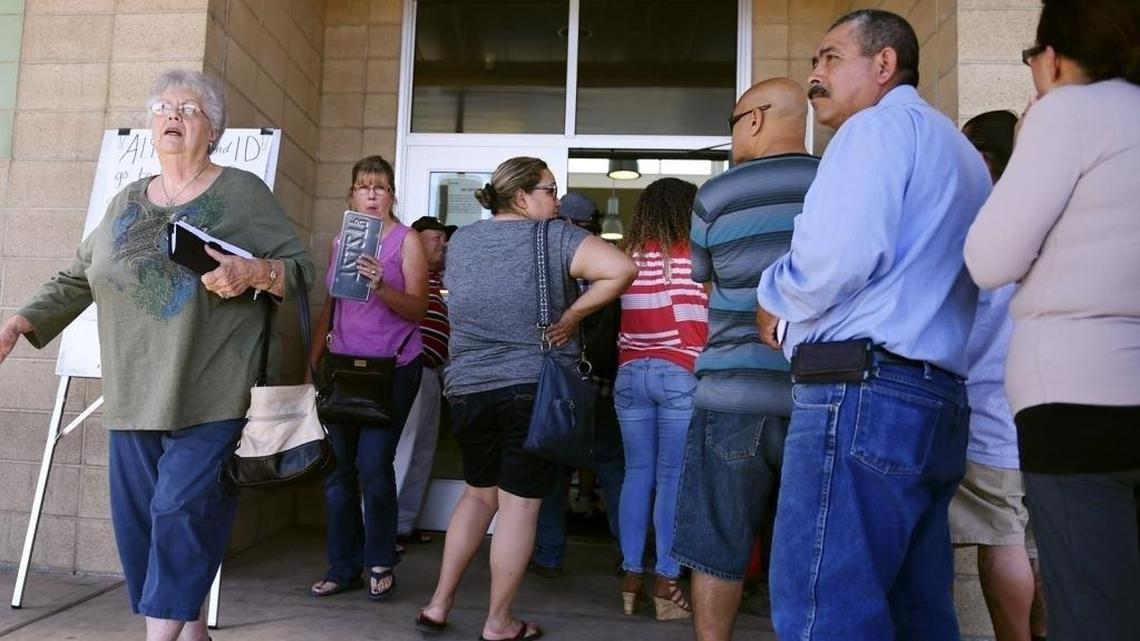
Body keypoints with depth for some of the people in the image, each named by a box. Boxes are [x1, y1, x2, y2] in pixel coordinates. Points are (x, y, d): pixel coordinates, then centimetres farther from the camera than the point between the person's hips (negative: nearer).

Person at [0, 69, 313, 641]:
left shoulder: (243, 192, 1)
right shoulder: (126, 202, 17)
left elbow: (299, 270, -1)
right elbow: (75, 279, 20)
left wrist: (252, 273, -20)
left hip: (210, 398, -5)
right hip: (133, 398, 6)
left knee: (181, 513, -8)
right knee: (136, 520, 8)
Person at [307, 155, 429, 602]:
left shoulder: (406, 239, 0)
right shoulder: (340, 241, 14)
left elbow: (417, 308, -9)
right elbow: (328, 307, 18)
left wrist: (381, 286, -26)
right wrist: (313, 362, 13)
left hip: (392, 366, -5)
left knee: (373, 464, -9)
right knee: (337, 467, 5)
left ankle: (380, 563, 10)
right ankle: (343, 567, 17)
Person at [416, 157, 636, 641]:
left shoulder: (460, 240, 10)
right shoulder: (556, 237, -7)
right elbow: (621, 269, -19)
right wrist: (571, 316, -13)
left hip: (467, 389, 5)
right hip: (535, 389, -5)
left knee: (479, 493, 21)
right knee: (519, 505, 4)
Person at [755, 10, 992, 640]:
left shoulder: (878, 125, -1)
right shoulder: (962, 153, 28)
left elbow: (841, 254, -18)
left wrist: (776, 300, 1)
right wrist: (800, 320, 21)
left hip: (863, 392, -10)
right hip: (937, 399, 10)